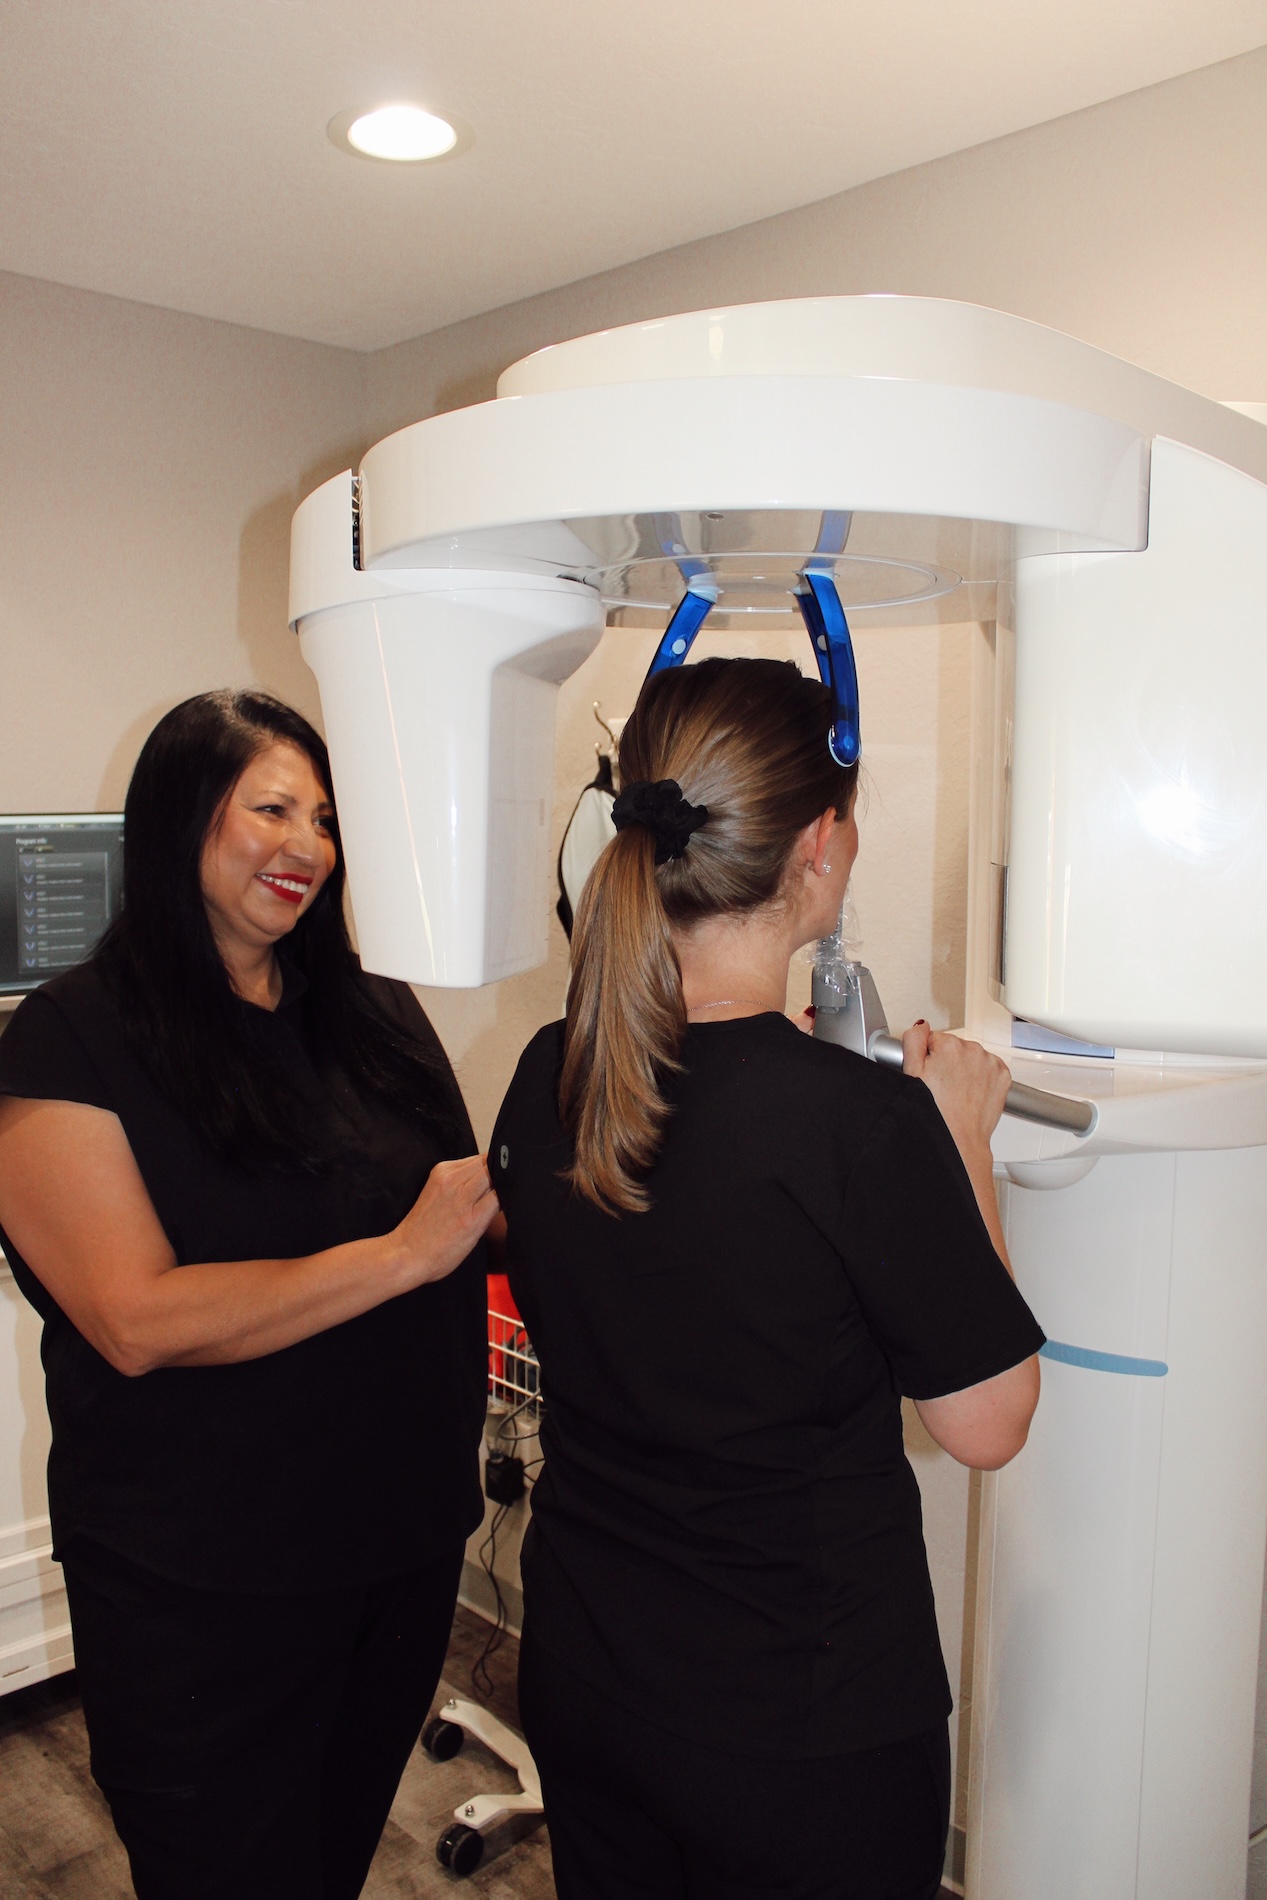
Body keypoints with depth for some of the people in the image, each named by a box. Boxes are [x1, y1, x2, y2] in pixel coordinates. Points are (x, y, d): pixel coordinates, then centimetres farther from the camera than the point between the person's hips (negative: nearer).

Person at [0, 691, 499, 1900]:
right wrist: (404, 1253, -25)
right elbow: (140, 1322, -23)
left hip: (405, 1542, 6)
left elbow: (479, 1212, 10)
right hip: (203, 1585, -5)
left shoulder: (375, 1016, 2)